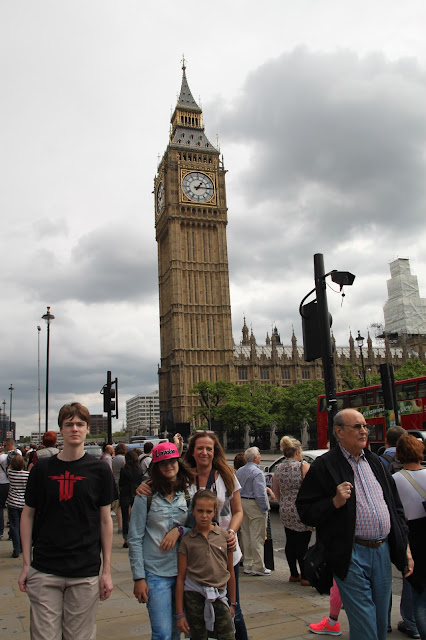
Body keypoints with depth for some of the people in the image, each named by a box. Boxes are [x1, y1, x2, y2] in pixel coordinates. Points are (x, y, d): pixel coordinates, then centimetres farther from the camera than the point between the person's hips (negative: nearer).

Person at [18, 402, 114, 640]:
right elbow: (28, 515, 7)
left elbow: (105, 520, 2)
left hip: (85, 574, 0)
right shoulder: (42, 469, 0)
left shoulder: (99, 470, -2)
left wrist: (107, 570, 1)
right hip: (44, 573, 1)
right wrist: (26, 564, 3)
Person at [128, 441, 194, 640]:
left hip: (183, 571, 4)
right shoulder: (146, 496, -6)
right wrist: (139, 577, -7)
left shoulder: (188, 494, 4)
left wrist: (179, 530, -10)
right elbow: (134, 539, -4)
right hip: (156, 572, -4)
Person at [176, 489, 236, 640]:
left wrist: (232, 603, 13)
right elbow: (181, 577, -1)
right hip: (194, 595, -1)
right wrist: (179, 613, 0)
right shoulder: (187, 540, -3)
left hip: (219, 595, 1)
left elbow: (230, 572, 10)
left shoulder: (224, 536, 2)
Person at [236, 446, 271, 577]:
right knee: (257, 538, -2)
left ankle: (248, 565, 22)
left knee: (246, 536, 14)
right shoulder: (257, 472, -16)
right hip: (255, 506, -9)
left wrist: (239, 505, 19)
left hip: (242, 503, 9)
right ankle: (258, 567, 2)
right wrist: (265, 509, -12)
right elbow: (260, 494, -20)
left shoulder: (239, 471, 11)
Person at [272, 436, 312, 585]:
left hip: (285, 512, 6)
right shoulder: (303, 466, -11)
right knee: (303, 544, 2)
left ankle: (294, 574, 24)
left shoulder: (278, 469, 5)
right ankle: (304, 577, 9)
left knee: (290, 543, 14)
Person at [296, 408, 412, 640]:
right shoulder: (324, 466, -8)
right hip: (352, 556, -6)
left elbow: (395, 506, 17)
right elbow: (305, 512, -9)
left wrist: (404, 546, 13)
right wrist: (334, 502, -23)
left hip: (383, 551, 6)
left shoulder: (375, 461, 12)